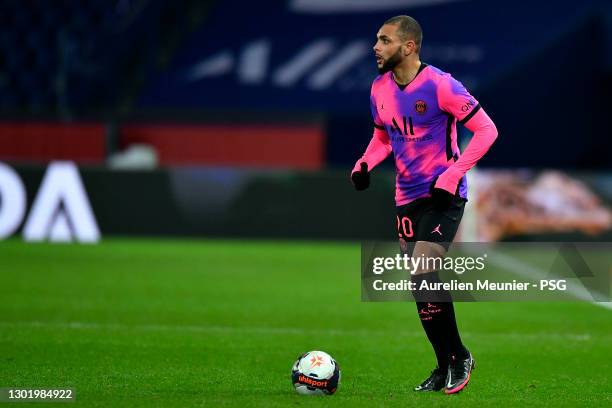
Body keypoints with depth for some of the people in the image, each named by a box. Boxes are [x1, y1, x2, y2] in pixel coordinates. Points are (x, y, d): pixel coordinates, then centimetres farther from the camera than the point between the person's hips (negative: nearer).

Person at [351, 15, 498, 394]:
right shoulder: (380, 89, 4)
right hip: (408, 198, 7)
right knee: (422, 286, 8)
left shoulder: (440, 85, -17)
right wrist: (365, 164, 0)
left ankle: (459, 357, -3)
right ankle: (446, 367, 21)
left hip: (443, 196, -7)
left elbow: (486, 130, -13)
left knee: (422, 274, -20)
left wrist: (452, 176, -20)